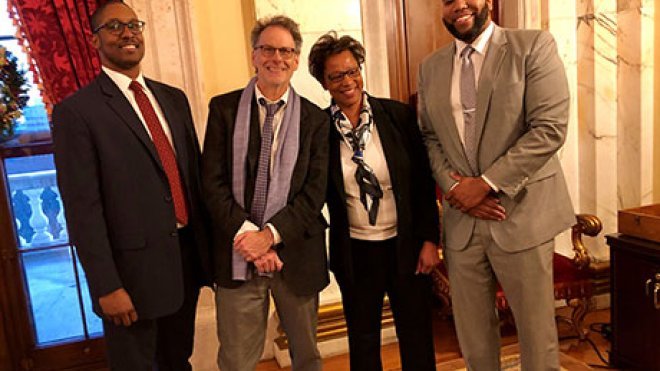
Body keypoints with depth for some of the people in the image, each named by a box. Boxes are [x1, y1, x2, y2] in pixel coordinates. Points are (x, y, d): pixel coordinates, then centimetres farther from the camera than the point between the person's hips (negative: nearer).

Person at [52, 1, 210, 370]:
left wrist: (208, 247, 9)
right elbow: (82, 207, -13)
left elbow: (195, 172, 10)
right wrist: (106, 286, -15)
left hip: (187, 256, 5)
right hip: (134, 267, -5)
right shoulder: (76, 111, -9)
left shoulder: (174, 98, 10)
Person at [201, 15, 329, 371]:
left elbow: (315, 190, -4)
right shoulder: (224, 108, 2)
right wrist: (246, 235, -13)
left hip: (297, 252, 1)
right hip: (237, 254, 0)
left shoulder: (314, 118, 3)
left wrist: (270, 234, -15)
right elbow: (212, 181, -3)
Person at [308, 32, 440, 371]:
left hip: (405, 246, 0)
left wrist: (430, 239, -5)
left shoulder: (399, 115, -7)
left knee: (417, 336, 16)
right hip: (353, 251, 1)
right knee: (362, 341, 18)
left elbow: (424, 181, -3)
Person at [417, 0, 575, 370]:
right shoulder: (431, 67, 10)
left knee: (536, 329, 9)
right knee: (473, 330, 14)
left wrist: (486, 183, -15)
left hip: (522, 214, -3)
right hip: (461, 220, 4)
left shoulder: (534, 46, -4)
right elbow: (429, 137, 10)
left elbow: (550, 128, -12)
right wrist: (454, 187, -7)